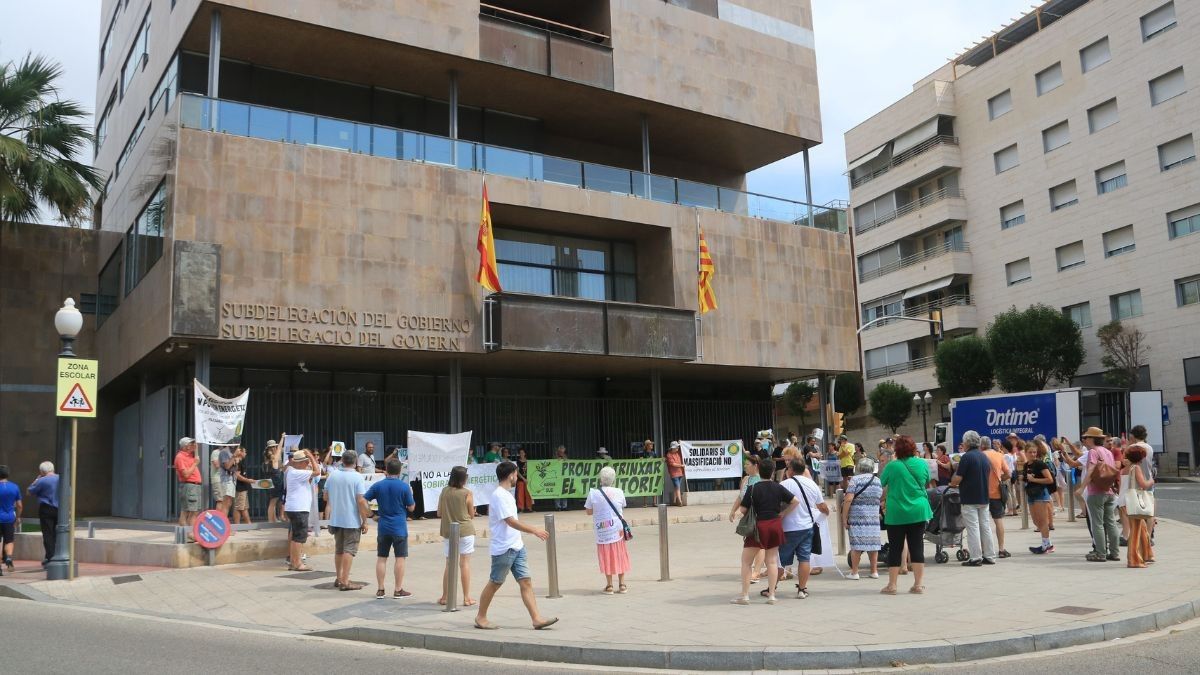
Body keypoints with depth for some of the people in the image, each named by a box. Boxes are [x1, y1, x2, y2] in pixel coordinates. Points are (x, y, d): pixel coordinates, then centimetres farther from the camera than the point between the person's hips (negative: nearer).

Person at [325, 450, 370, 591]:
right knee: (349, 550, 0)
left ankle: (338, 578, 27)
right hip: (352, 521, -6)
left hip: (335, 519, 6)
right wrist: (364, 522, -12)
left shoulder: (332, 475, 2)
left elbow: (326, 497, 11)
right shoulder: (357, 478, -14)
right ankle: (345, 582, -2)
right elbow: (361, 501, -19)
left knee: (338, 549, 18)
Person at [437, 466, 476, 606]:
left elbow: (439, 513, 4)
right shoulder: (467, 493, -9)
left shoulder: (444, 492, 0)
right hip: (465, 531, -3)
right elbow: (471, 514, -2)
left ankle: (445, 597, 16)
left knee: (449, 564, 12)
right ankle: (467, 597, 4)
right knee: (465, 563, 2)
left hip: (448, 531, 3)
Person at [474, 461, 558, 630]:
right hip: (503, 548, -9)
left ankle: (536, 619, 0)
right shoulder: (499, 496, -17)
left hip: (516, 547, 9)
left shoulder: (506, 494, 14)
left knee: (526, 581, 2)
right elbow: (511, 521, -24)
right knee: (494, 584, 4)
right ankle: (480, 618, 18)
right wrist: (534, 531, -22)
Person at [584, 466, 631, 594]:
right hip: (617, 529, 1)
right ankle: (622, 584, 18)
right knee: (619, 555, 13)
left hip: (601, 530, -1)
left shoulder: (593, 493, -11)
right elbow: (622, 509, 8)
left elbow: (589, 512, -3)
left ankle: (609, 585, 12)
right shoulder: (619, 492, -5)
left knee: (606, 556, 9)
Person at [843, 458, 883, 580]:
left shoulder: (855, 479, -6)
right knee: (873, 544, 11)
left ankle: (854, 572, 1)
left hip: (857, 517, -4)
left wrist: (844, 517, -10)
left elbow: (848, 499, -13)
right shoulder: (878, 481, 9)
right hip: (874, 517, 4)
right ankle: (874, 571, 17)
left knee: (856, 545, -1)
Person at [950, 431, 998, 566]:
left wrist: (952, 484, 5)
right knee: (986, 527, 11)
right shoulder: (985, 457, 10)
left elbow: (958, 478, -17)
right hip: (984, 497, 7)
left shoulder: (967, 457, -14)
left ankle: (976, 558, -3)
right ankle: (990, 556, 14)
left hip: (969, 499, -7)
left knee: (973, 528, -3)